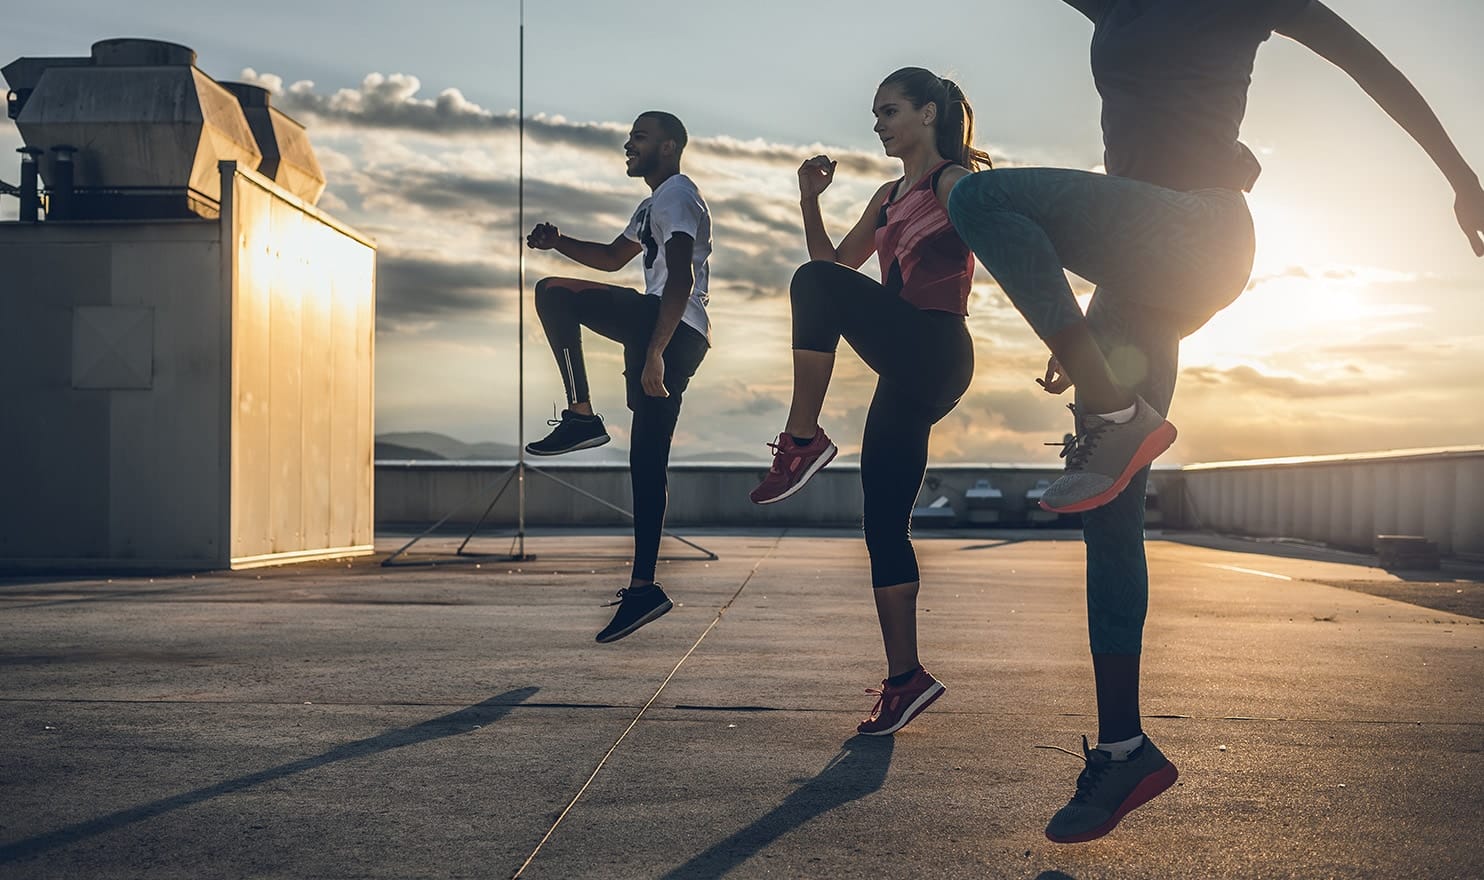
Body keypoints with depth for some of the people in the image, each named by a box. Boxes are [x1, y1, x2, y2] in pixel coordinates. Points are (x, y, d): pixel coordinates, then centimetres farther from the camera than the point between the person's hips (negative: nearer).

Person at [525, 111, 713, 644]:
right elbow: (613, 257, 40)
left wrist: (655, 350, -27)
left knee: (553, 293, -13)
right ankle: (642, 586, 6)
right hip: (672, 337, 10)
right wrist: (557, 243, 23)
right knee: (647, 463, 6)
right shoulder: (656, 203, 29)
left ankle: (581, 415, -12)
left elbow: (681, 279, -18)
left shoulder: (676, 193, -4)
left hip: (672, 328, -10)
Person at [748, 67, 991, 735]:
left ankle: (802, 440, -20)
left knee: (814, 284, -26)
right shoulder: (889, 198, 24)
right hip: (906, 369, 8)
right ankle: (905, 678, 8)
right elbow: (836, 260, 28)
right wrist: (810, 200, 14)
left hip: (935, 353, -8)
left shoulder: (955, 183, 0)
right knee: (884, 525, 4)